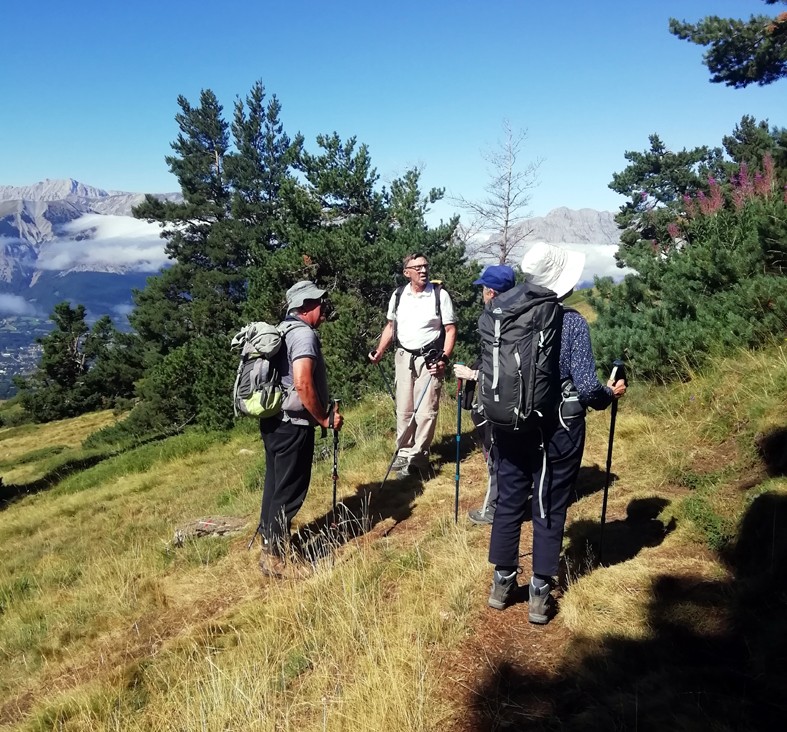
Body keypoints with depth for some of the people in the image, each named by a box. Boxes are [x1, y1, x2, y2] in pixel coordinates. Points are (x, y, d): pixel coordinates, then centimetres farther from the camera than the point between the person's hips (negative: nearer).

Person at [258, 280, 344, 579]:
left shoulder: (283, 330, 14)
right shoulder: (304, 334, -16)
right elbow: (303, 385, -27)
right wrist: (325, 418, -16)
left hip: (274, 420, 10)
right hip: (293, 424, -10)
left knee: (275, 485, 19)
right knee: (289, 491, -1)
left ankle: (269, 545, 32)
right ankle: (276, 558, 8)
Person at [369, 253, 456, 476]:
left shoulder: (440, 294, -6)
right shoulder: (398, 295, 4)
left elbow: (450, 330, -5)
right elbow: (391, 326, 16)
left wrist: (444, 358, -16)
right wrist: (379, 352, 5)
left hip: (430, 359, -4)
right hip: (403, 357, 4)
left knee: (425, 410, -4)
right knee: (403, 409, 10)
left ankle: (418, 455, 8)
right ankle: (403, 452, 22)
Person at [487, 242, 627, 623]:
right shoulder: (572, 322, -14)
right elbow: (587, 387, -15)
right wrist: (610, 394, 6)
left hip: (511, 425, 3)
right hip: (559, 430, -3)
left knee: (509, 502, 14)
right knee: (550, 510, 9)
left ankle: (502, 583, 27)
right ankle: (539, 595, 18)